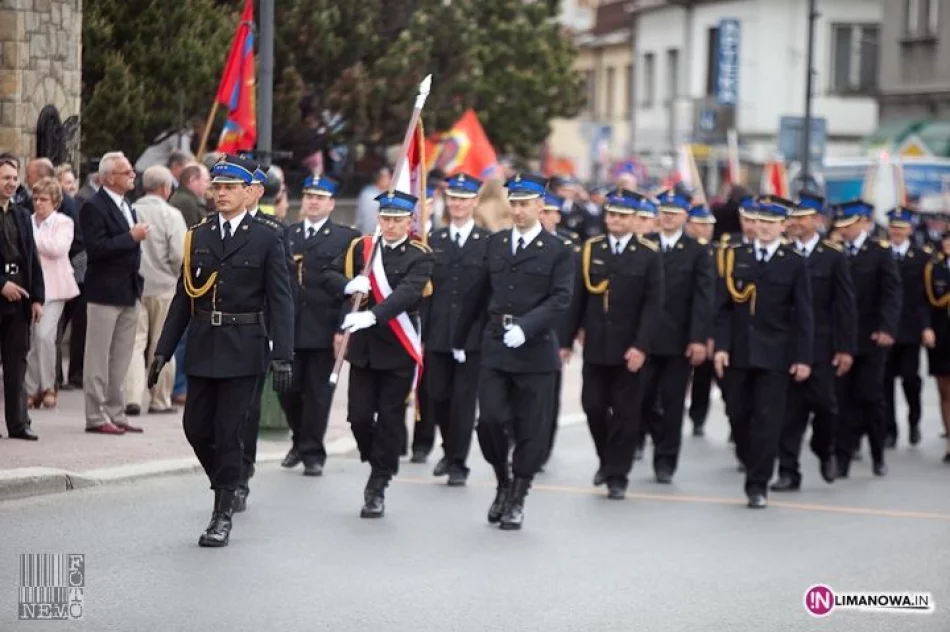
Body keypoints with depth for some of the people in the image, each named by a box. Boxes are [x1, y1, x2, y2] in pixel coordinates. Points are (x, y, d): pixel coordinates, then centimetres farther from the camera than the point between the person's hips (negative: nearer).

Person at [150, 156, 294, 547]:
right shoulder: (197, 237, 9)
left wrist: (282, 356, -14)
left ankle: (223, 514, 5)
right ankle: (226, 484, 29)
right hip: (202, 347, 4)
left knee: (228, 431, -3)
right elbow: (184, 297, 10)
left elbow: (280, 301, -6)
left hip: (243, 349, -4)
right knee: (195, 427, 5)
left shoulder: (266, 240, -3)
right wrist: (163, 350, 6)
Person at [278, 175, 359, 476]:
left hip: (323, 330, -3)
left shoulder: (347, 238, 2)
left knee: (317, 393, 1)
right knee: (287, 389, 5)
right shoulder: (285, 236, 11)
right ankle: (300, 441, 27)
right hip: (288, 327, 3)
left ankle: (313, 453, 11)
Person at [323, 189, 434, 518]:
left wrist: (373, 315, -36)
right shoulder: (360, 247, 8)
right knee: (359, 416, 1)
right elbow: (330, 275, 7)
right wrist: (349, 284, -16)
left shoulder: (419, 257, -6)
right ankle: (379, 465, 28)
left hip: (399, 350, -3)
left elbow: (407, 293, -21)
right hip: (364, 347, 3)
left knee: (390, 419, 1)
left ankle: (377, 489, 10)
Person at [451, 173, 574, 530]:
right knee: (489, 420, -6)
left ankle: (517, 499, 14)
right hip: (495, 349, 3)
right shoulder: (495, 245, 12)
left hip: (535, 350, -3)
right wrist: (460, 338, 19)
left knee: (531, 430, 2)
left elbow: (560, 300, -12)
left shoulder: (557, 252, -1)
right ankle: (503, 484, 16)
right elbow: (479, 294, 17)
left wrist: (525, 327, -24)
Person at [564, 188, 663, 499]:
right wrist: (566, 339, 3)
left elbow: (653, 305, -7)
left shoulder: (649, 255, -2)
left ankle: (617, 476, 11)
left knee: (626, 413, 2)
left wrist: (641, 346, -15)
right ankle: (606, 460, 27)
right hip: (595, 346, 2)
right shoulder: (590, 249, 6)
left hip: (629, 349, -2)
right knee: (593, 406, 4)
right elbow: (578, 298, 6)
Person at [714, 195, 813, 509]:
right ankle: (751, 463, 30)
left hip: (775, 354, -2)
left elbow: (803, 315, -1)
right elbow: (724, 306, 4)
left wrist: (803, 358, -6)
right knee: (740, 416, 7)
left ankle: (758, 484, 0)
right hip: (739, 351, 2)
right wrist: (721, 346, -5)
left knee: (767, 419, -4)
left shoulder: (794, 264, 0)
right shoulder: (736, 257, 6)